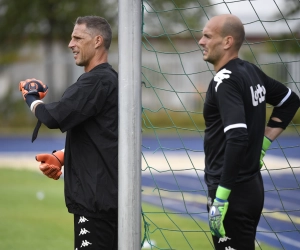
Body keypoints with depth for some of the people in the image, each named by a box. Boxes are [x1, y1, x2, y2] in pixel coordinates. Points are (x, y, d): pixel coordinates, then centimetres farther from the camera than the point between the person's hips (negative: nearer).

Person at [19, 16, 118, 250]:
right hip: (100, 195, 11)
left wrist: (33, 99, 0)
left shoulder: (97, 81, -15)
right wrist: (60, 157, 7)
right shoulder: (104, 79, 18)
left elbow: (54, 117, -22)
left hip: (98, 198, -11)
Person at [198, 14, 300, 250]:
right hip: (252, 185, 9)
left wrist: (221, 197, -26)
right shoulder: (252, 72, 9)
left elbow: (237, 139, -27)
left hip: (233, 191, -9)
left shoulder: (225, 80, -16)